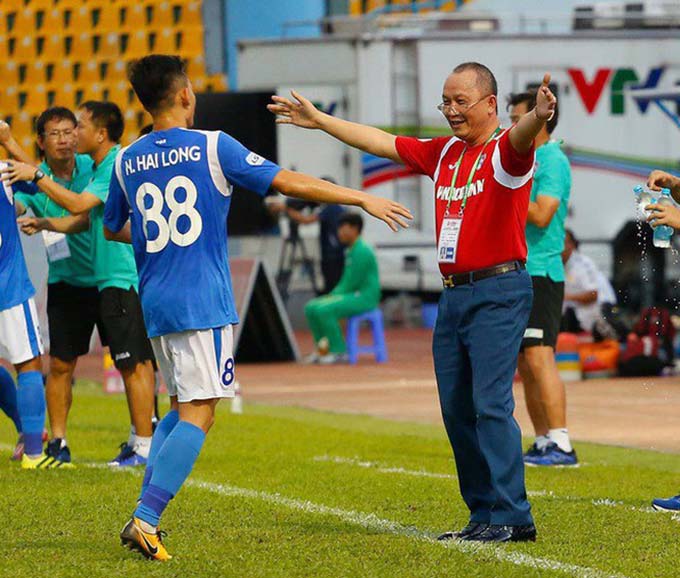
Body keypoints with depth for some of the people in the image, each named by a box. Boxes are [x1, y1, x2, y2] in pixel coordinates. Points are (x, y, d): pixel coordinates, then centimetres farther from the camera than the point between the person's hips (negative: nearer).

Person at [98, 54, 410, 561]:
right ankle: (145, 520, -19)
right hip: (203, 302, -6)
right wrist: (363, 199, 2)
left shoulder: (126, 162, 8)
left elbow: (113, 228, 23)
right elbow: (290, 182, -6)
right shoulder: (213, 147, -6)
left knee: (181, 407, 17)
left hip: (155, 304, 6)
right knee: (198, 414, -7)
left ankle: (146, 513, 6)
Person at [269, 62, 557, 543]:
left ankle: (511, 517, -14)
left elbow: (521, 139, -31)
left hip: (499, 292, -8)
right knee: (457, 409, 6)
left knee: (491, 404, -15)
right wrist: (319, 120, 29)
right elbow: (381, 143, 25)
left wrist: (537, 117, -55)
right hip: (454, 295, 8)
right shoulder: (443, 154, 16)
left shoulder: (504, 151, -8)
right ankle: (483, 515, 11)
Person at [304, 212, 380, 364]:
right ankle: (323, 349, 8)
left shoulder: (362, 251, -16)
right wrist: (331, 295, 5)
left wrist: (333, 296, -15)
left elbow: (351, 283, -19)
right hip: (352, 294, 10)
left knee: (324, 309, -27)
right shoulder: (350, 251, 16)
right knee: (311, 308, 5)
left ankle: (339, 351, -18)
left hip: (365, 297, -10)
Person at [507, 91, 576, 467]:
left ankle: (561, 445, -19)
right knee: (525, 366, 9)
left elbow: (541, 215, -20)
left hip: (541, 274, -10)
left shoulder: (553, 161, -10)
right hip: (516, 274, 10)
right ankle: (543, 443, 12)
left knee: (539, 358, -16)